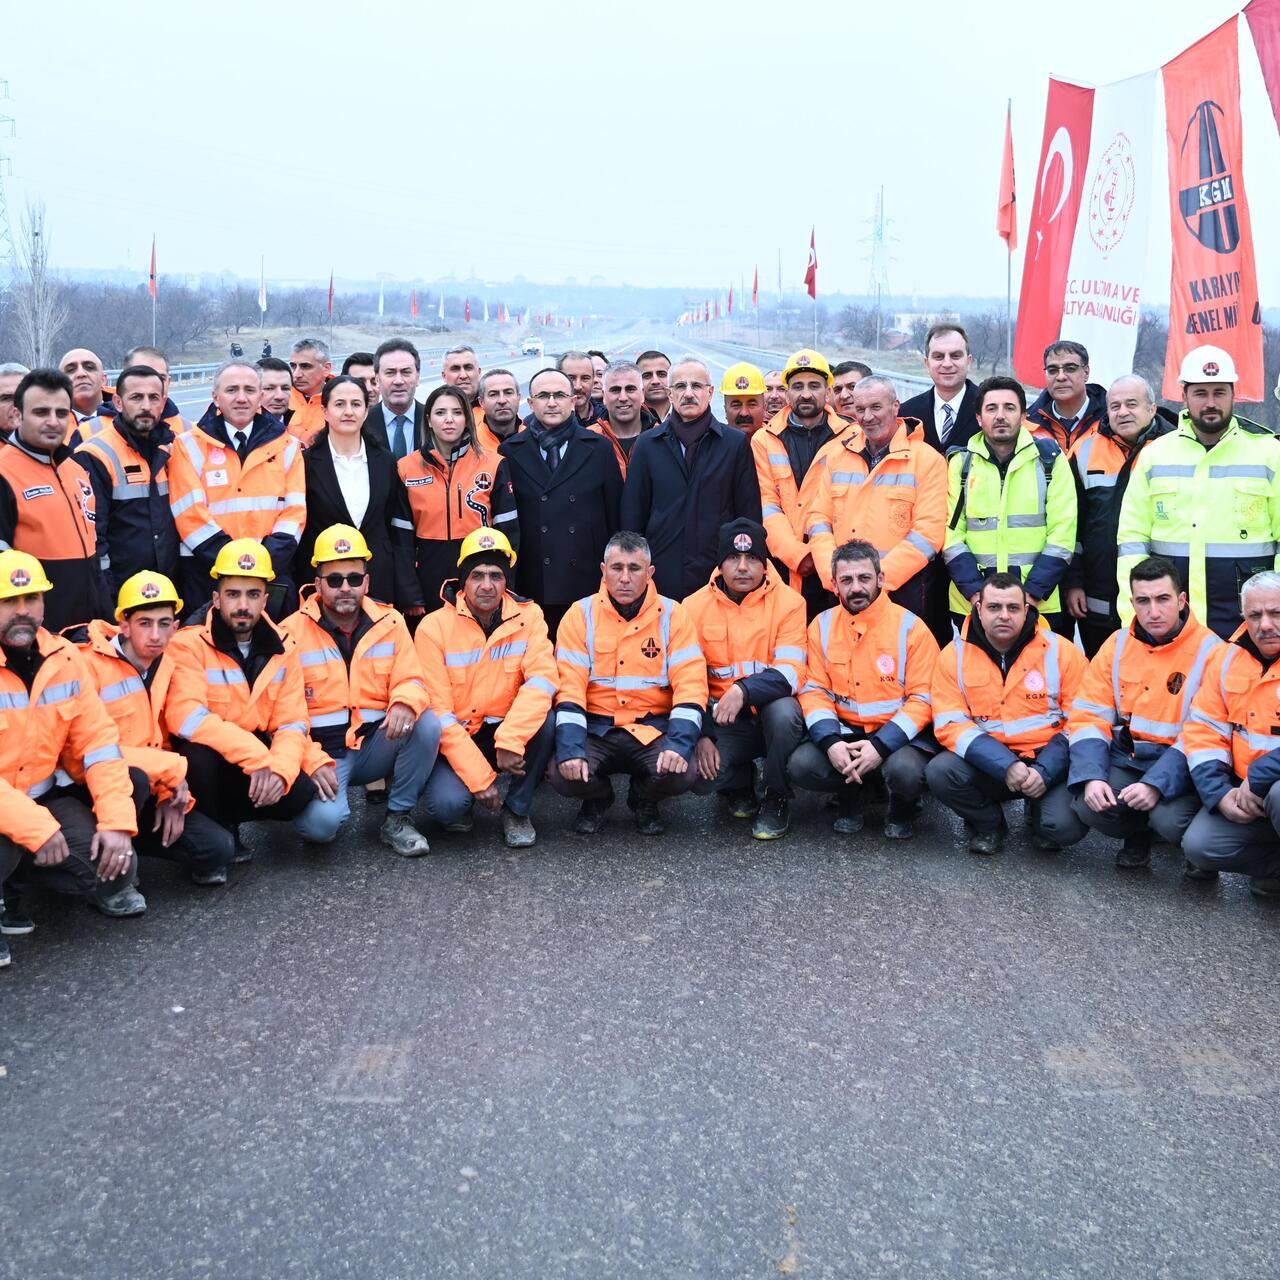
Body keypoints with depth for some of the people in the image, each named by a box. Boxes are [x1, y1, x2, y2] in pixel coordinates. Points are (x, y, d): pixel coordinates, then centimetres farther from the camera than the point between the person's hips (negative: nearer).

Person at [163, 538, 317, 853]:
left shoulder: (282, 652, 0)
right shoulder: (188, 645, -16)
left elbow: (292, 724, -4)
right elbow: (186, 718, -28)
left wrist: (279, 768, -26)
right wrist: (257, 756, -34)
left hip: (257, 768, 4)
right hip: (201, 761, -4)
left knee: (299, 792, -21)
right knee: (199, 749, -36)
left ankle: (225, 817, 8)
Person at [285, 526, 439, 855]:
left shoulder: (389, 622, 2)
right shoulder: (292, 633, -7)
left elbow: (409, 680, -1)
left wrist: (405, 703, -26)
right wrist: (313, 762, -19)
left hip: (375, 745, 4)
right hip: (321, 752, -3)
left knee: (427, 724, -25)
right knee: (321, 822, -31)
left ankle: (398, 818, -6)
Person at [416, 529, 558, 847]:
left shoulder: (528, 616, -5)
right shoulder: (434, 627, -11)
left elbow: (543, 677, -19)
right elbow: (437, 711, -14)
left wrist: (510, 738, -35)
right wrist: (479, 776, -21)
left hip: (505, 732, 2)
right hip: (454, 739, -2)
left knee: (546, 722, -28)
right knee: (446, 804, -29)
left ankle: (517, 810, -5)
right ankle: (458, 806, 10)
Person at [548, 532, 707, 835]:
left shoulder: (672, 614, -1)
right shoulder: (581, 614, 0)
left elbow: (690, 684, -7)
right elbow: (569, 687, -7)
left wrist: (679, 743, -23)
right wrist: (570, 749, -21)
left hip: (653, 729, 0)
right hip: (596, 728, 0)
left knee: (681, 773, -28)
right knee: (563, 774, -27)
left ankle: (644, 801, 11)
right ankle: (597, 799, 12)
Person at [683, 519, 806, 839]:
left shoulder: (788, 602, -6)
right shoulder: (695, 607, 0)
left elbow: (790, 672, -15)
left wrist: (744, 691, -32)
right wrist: (701, 736, -11)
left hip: (770, 710, -1)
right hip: (720, 718, 1)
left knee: (783, 711, -36)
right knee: (697, 773, -26)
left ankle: (777, 798, -7)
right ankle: (739, 784, 14)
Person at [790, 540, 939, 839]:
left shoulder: (910, 626, -7)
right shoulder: (821, 626, 3)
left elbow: (922, 699, -9)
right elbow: (814, 690, 1)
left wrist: (880, 746, -22)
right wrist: (831, 742, -18)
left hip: (898, 735, -3)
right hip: (843, 732, 3)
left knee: (905, 771, -34)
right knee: (801, 765, -24)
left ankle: (900, 812, 5)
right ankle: (852, 798, 10)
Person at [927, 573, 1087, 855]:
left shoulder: (1061, 651, -4)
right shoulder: (954, 655, -3)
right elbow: (951, 724, -9)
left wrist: (1044, 771, -17)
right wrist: (1006, 766, -23)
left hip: (1048, 761, -1)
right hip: (987, 763, 1)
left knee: (1065, 826, -27)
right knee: (939, 772, -28)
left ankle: (1039, 814, 14)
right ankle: (987, 824, 5)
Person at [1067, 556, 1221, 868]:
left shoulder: (1209, 651, -10)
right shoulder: (1117, 644, 3)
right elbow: (1089, 715, 1)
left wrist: (1156, 783, -24)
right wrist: (1092, 776, -15)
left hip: (1181, 765, -3)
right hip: (1126, 758, 3)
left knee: (1170, 821, -31)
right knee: (1089, 807, -24)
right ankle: (1137, 836, 12)